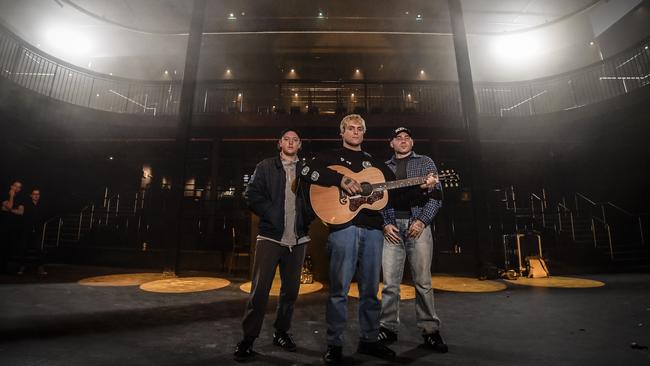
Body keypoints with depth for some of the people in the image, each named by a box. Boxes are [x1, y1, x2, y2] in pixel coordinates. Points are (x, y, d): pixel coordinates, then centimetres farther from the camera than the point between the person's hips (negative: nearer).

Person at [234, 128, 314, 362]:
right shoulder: (266, 167, 6)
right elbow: (252, 194, -2)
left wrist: (307, 218, -4)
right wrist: (272, 216, -9)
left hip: (298, 238, 3)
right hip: (271, 236, -2)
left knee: (291, 289, 11)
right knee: (260, 289, -3)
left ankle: (281, 332, 29)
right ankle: (248, 338, 12)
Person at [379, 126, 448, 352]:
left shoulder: (425, 162, 13)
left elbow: (436, 196, 4)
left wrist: (422, 221, -9)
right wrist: (385, 224, -4)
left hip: (418, 225, -1)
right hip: (391, 226, 1)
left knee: (423, 281, 2)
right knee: (390, 282, 2)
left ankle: (429, 330, 15)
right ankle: (389, 328, 15)